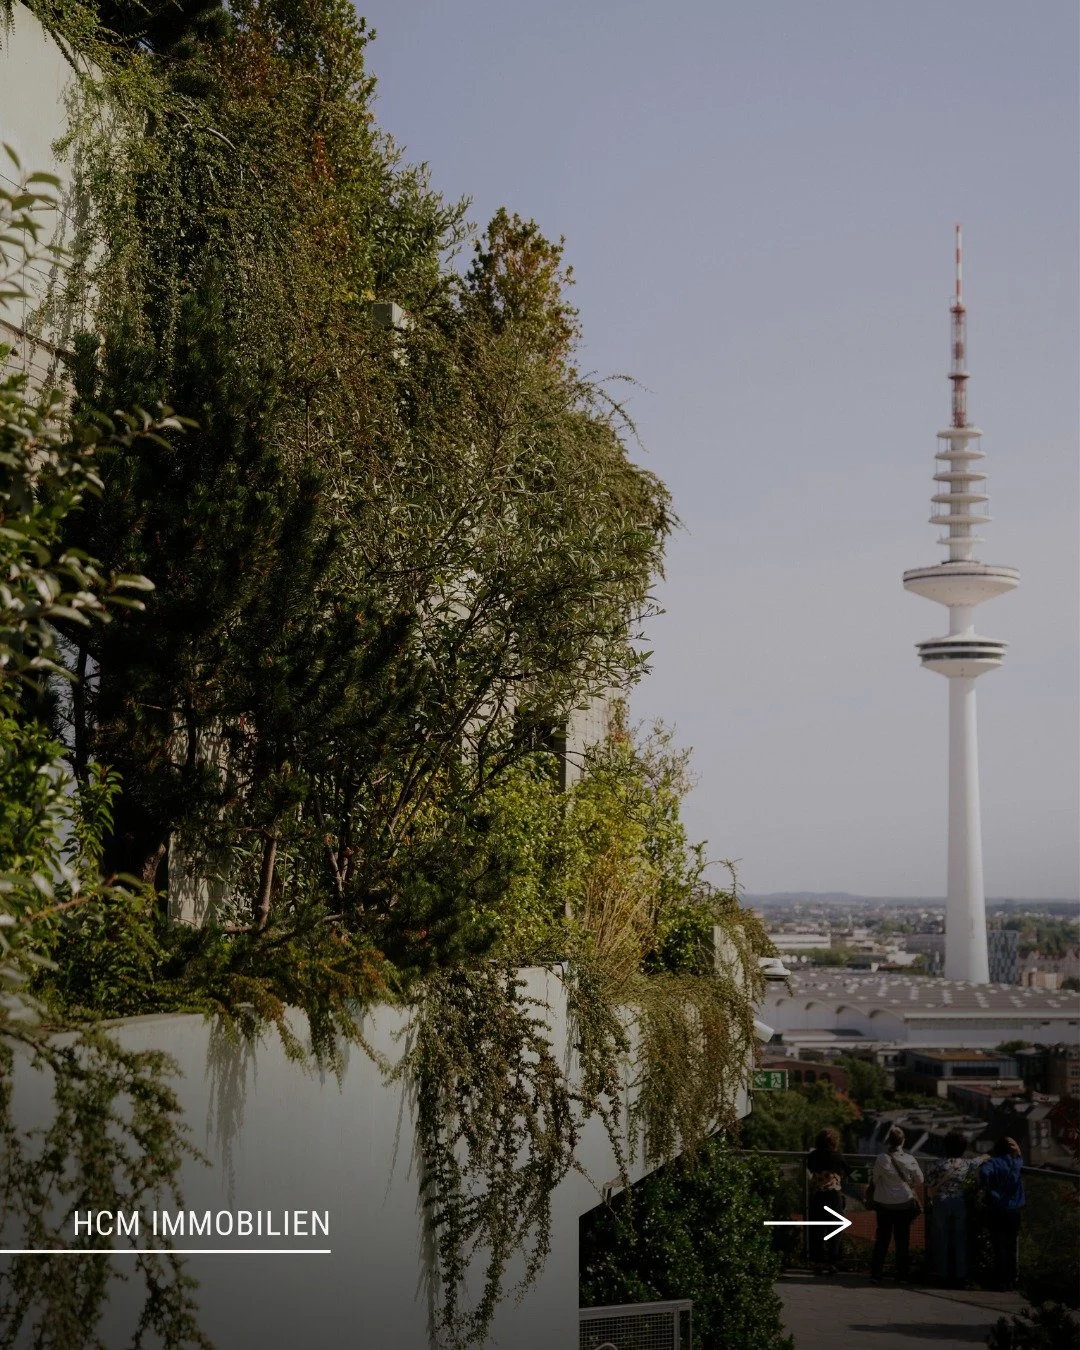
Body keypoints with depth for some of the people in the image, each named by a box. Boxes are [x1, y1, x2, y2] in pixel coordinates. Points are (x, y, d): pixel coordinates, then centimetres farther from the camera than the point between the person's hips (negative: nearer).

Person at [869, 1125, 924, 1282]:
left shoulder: (881, 1159, -15)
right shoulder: (909, 1160, -12)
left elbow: (875, 1179, -5)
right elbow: (919, 1179, 0)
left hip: (884, 1204, 0)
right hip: (904, 1203, 0)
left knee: (882, 1239, 10)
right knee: (902, 1239, 10)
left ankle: (876, 1272, 10)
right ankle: (902, 1273, 12)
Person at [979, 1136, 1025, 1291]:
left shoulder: (993, 1162, -8)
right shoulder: (1017, 1162, 4)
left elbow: (984, 1173, -29)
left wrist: (987, 1190, -17)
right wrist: (1017, 1149, 16)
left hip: (997, 1211, -4)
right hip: (1015, 1211, 4)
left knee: (999, 1247, 0)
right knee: (1011, 1248, 13)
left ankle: (1001, 1282, 0)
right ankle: (1011, 1281, 16)